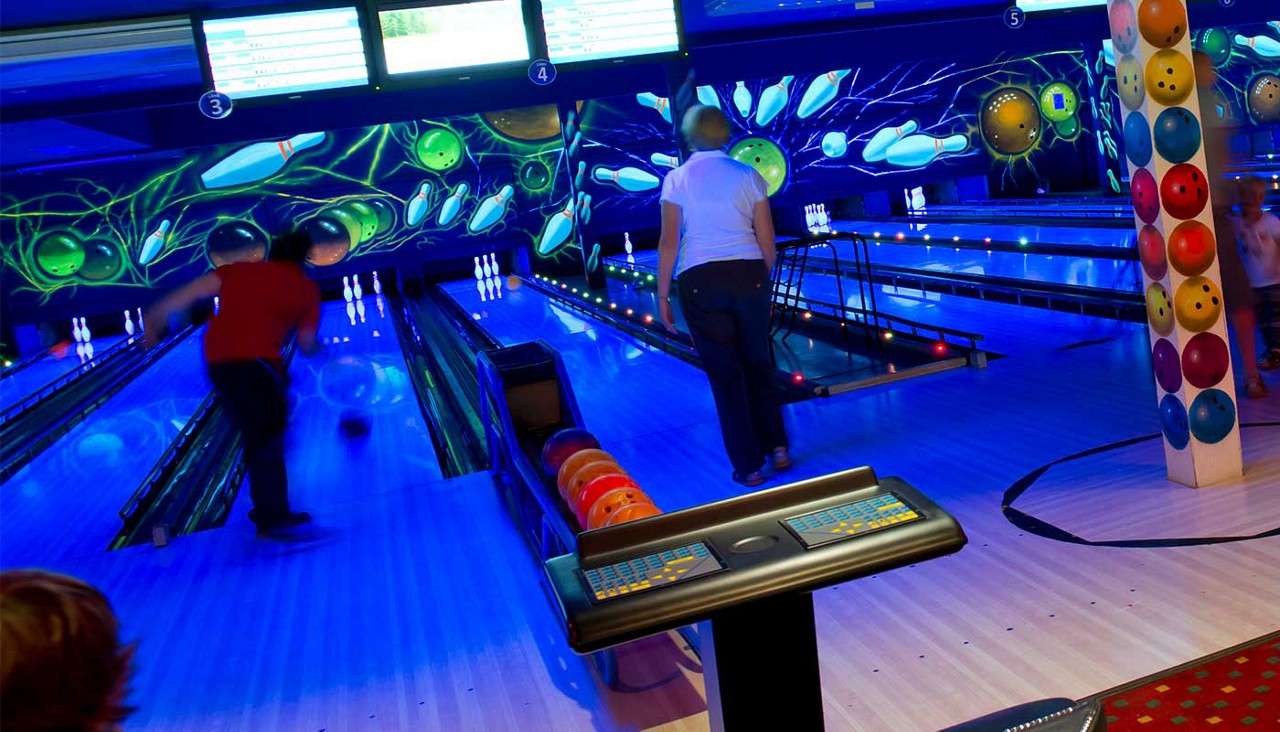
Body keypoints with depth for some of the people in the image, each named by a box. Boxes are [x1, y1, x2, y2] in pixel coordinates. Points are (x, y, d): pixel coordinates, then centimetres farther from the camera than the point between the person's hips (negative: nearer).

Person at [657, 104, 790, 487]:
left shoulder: (677, 179, -1)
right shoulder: (749, 175, 4)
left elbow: (669, 243, -5)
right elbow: (766, 240, 4)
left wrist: (663, 294, 2)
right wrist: (764, 282, 17)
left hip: (700, 282, -2)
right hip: (748, 275, 2)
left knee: (725, 373, 5)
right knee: (758, 364, 17)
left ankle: (749, 465, 11)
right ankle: (777, 448, 19)